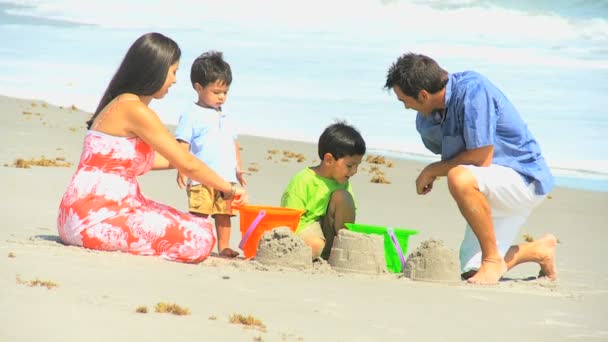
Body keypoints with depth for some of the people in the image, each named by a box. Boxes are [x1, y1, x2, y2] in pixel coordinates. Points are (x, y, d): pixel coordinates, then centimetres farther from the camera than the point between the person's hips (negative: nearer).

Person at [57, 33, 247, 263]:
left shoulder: (122, 104, 16)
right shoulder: (134, 110, -14)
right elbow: (187, 165, -12)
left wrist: (175, 162, 35)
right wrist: (229, 189, 1)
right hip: (95, 217, -10)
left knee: (200, 229, 12)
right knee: (199, 238, -17)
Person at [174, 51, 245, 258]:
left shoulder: (224, 117, 19)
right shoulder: (192, 115, -3)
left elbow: (233, 144, 24)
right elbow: (182, 145, -8)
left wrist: (238, 169, 18)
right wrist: (182, 169, -18)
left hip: (227, 179, 6)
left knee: (224, 214, 8)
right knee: (199, 215, -8)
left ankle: (223, 247, 15)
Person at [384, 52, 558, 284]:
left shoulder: (472, 89, -25)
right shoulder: (426, 120, 1)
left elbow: (481, 159, -25)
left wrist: (433, 170, -13)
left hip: (525, 179, -9)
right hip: (495, 189, 9)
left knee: (460, 178, -37)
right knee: (471, 271, 7)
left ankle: (493, 259, -20)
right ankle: (541, 249, 31)